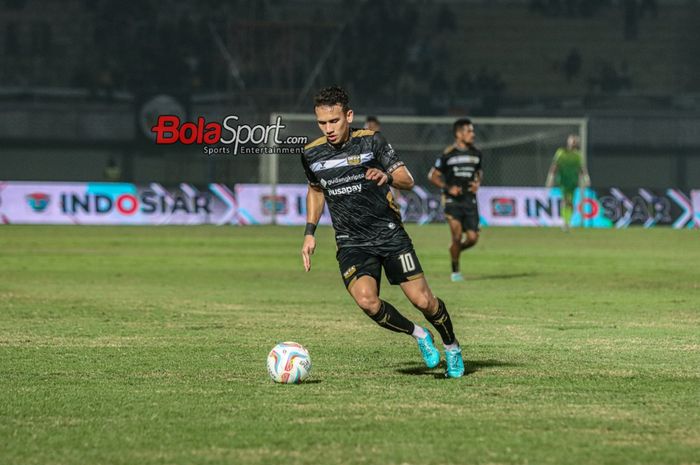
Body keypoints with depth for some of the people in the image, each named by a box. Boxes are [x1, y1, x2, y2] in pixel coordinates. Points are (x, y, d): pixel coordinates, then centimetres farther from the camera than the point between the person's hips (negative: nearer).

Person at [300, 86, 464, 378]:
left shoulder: (371, 141, -7)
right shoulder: (312, 154, 1)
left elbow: (407, 180, -7)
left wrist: (387, 176, -30)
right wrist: (309, 234, 12)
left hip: (389, 234, -2)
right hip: (351, 243, 2)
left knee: (423, 301, -7)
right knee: (366, 300, -23)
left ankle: (452, 347, 24)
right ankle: (418, 335, 4)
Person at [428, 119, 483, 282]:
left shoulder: (476, 153, 8)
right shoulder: (448, 154, -6)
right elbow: (433, 175, 0)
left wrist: (478, 183, 4)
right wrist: (448, 187, -14)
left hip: (470, 200, 4)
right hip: (453, 200, -4)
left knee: (472, 238, -4)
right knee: (457, 236, -15)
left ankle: (455, 251, 29)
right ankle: (455, 271, 2)